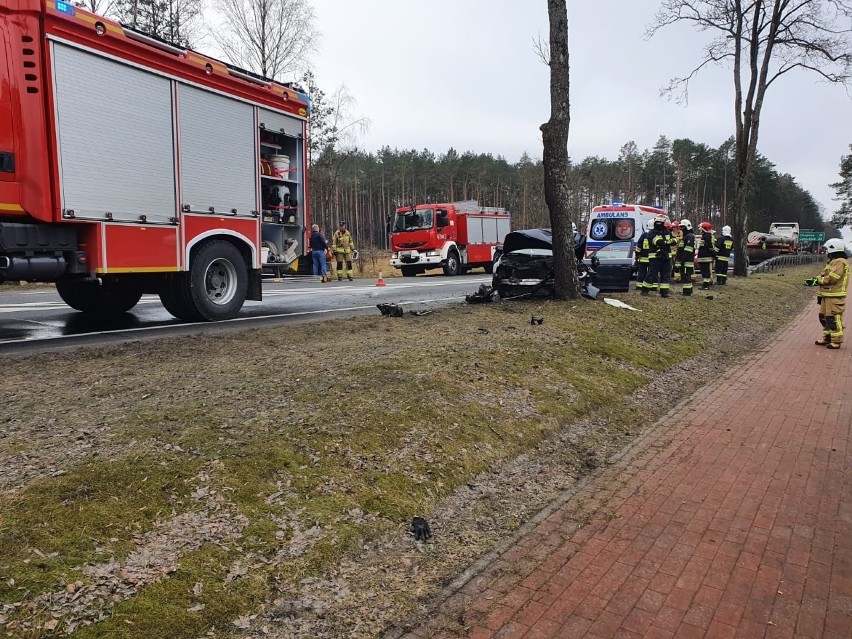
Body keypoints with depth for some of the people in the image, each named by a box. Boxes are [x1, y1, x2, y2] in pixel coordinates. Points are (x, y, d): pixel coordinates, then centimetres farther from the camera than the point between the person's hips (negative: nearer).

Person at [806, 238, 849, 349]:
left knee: (834, 319, -8)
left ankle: (836, 341, -3)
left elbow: (831, 278, -23)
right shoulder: (833, 262, 19)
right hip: (828, 295, 11)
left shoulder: (840, 262, -15)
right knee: (824, 317, 16)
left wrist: (817, 280, -12)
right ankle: (827, 337, 26)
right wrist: (815, 280, 3)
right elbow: (824, 275, 19)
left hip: (835, 296, -11)